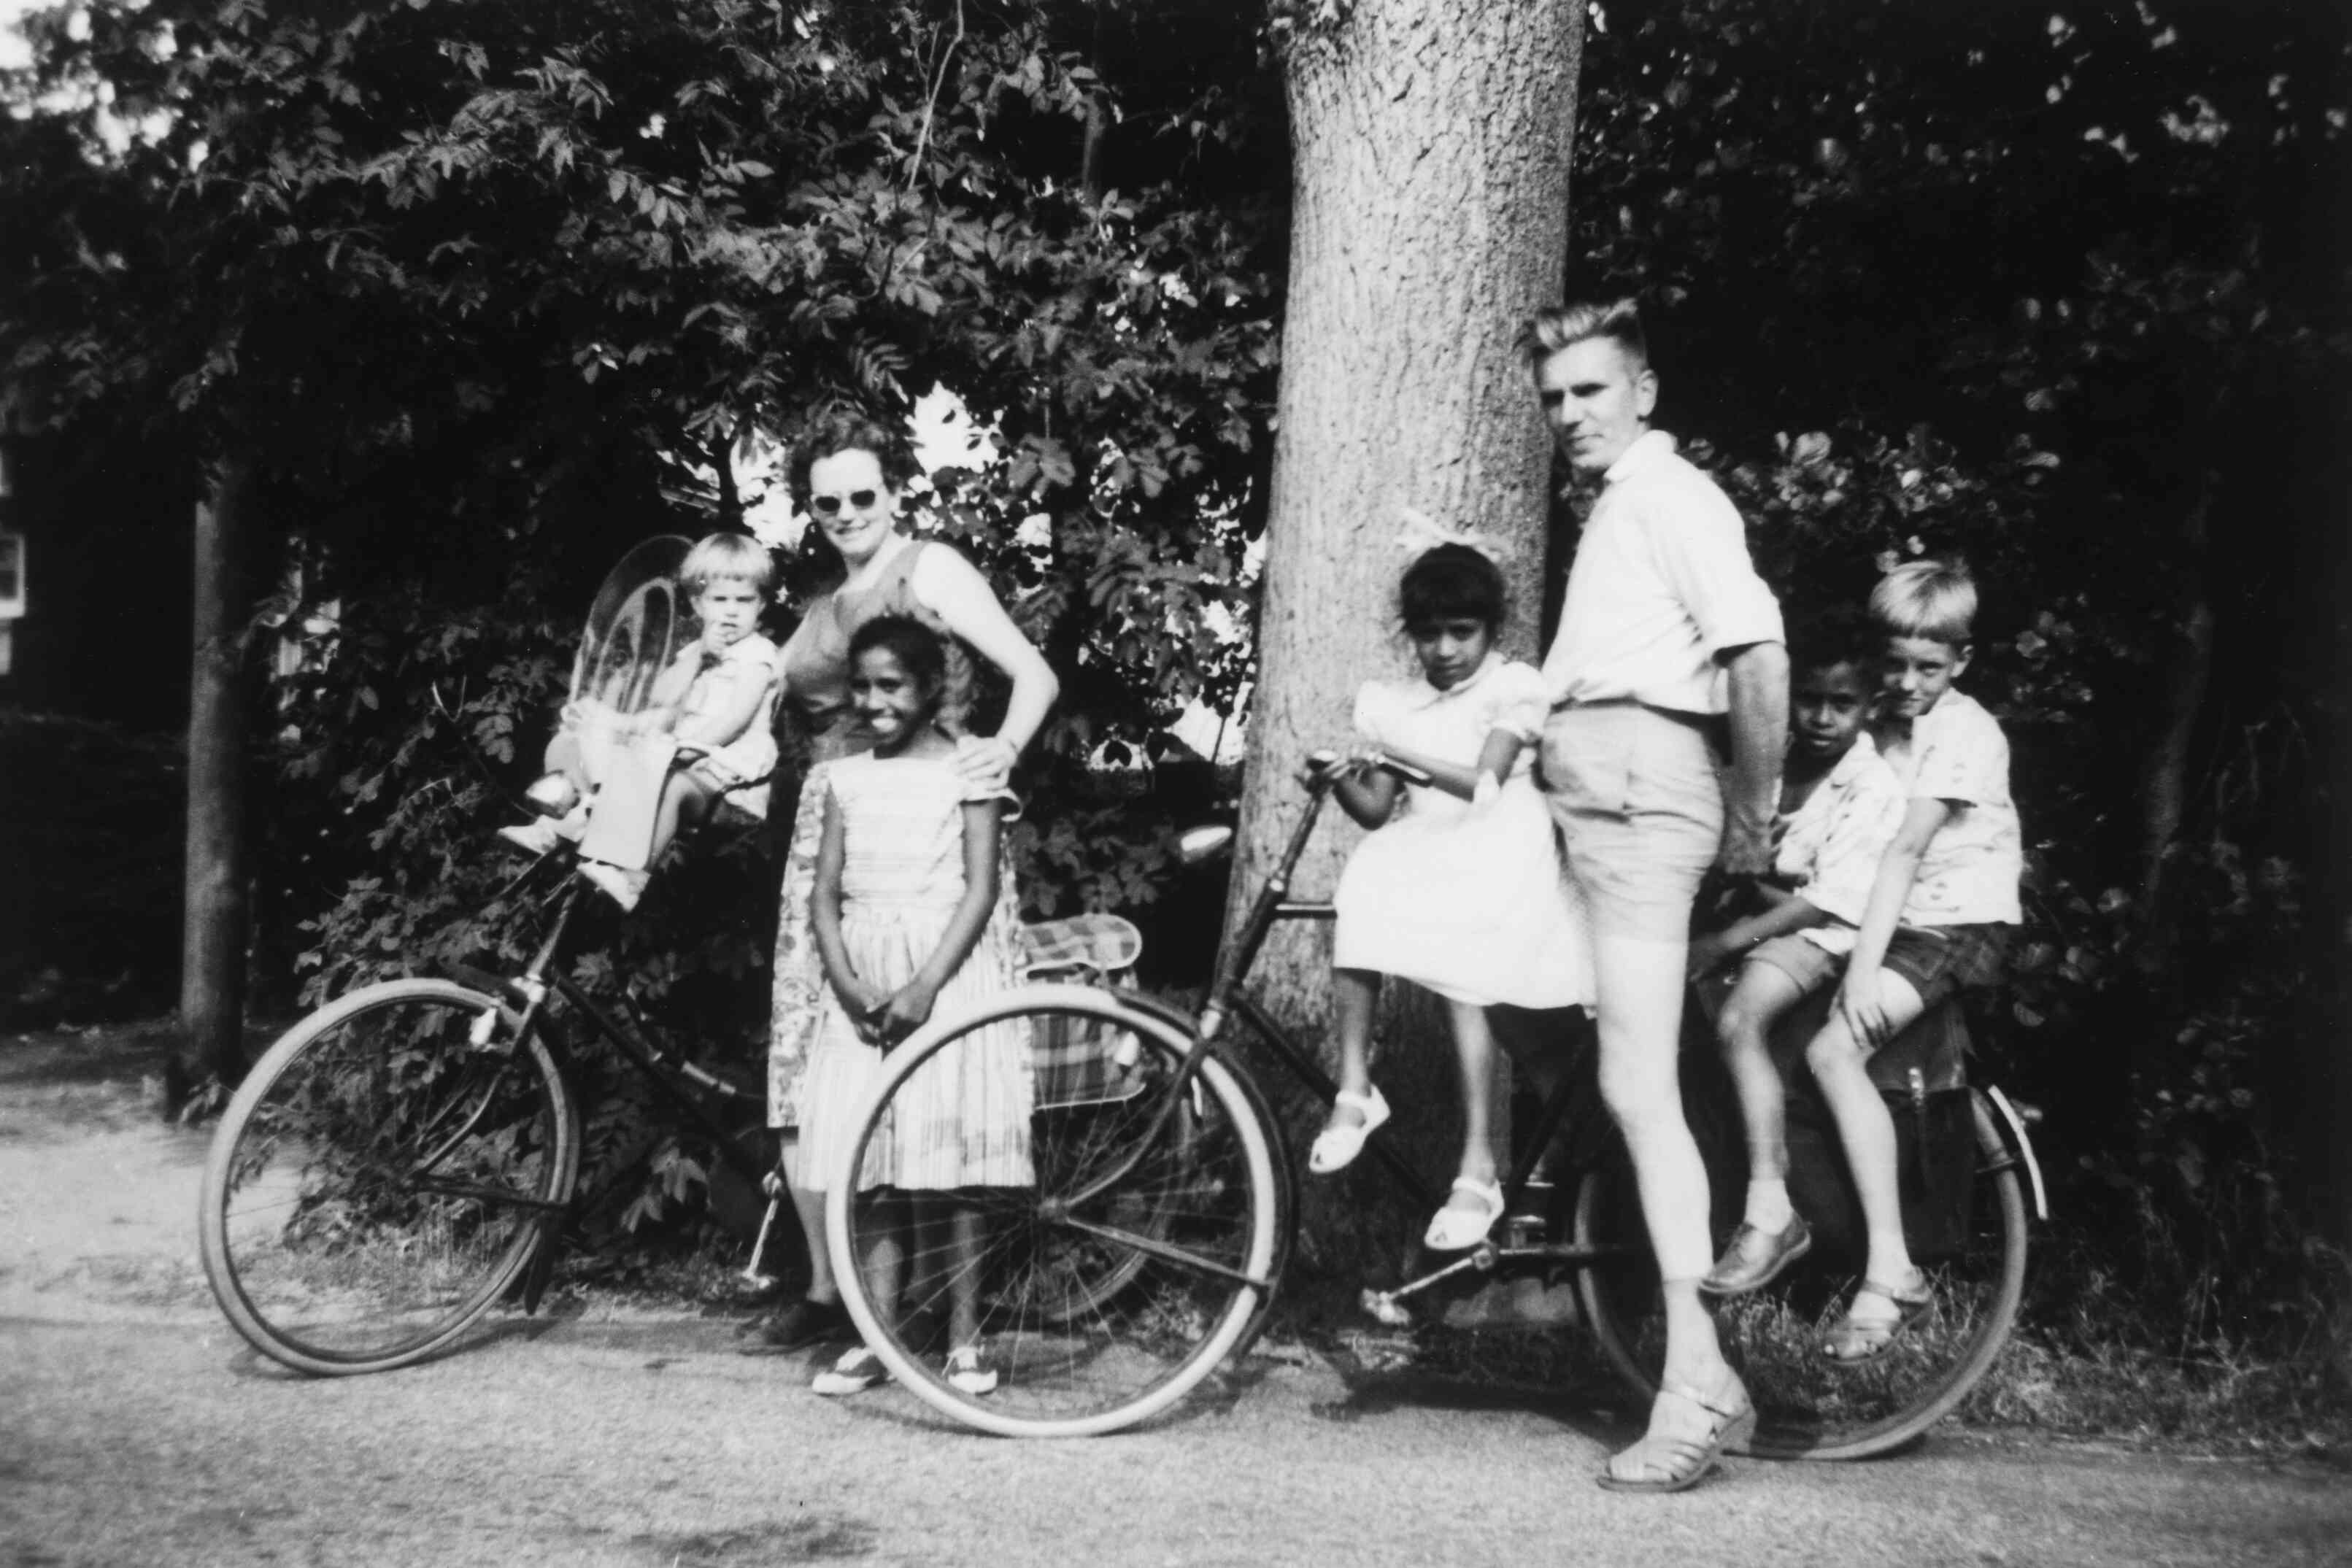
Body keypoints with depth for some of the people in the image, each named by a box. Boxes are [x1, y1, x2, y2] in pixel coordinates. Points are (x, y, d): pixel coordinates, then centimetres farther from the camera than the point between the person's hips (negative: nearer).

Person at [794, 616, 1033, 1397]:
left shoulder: (965, 770, 1)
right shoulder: (846, 778, 12)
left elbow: (980, 890, -6)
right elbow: (826, 893, 8)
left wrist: (924, 987, -16)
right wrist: (846, 982, -8)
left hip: (947, 969, -3)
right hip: (863, 982, 4)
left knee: (946, 1163, -3)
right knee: (872, 1163, 1)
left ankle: (964, 1340, 5)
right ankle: (875, 1339, 7)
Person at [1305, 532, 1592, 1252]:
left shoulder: (1513, 687, 1)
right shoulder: (1392, 702, 13)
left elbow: (1484, 785, -14)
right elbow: (1378, 813, 8)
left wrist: (1403, 753, -26)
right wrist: (1344, 782, -14)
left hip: (1495, 854, -4)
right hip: (1421, 850, 4)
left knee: (1460, 986, -24)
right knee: (1361, 891, -28)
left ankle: (1478, 1173, -20)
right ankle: (1353, 1089, -19)